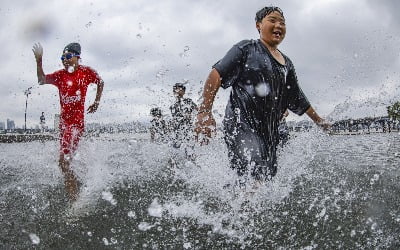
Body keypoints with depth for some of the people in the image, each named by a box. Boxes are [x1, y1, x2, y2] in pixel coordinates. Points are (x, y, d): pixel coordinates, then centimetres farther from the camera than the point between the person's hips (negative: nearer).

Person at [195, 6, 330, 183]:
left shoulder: (287, 64, 21)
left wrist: (319, 121, 39)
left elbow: (298, 99, 32)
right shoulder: (247, 48, 3)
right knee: (255, 181, -24)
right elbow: (217, 74, -9)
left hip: (269, 132, 7)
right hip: (241, 125, -7)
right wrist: (205, 112, -21)